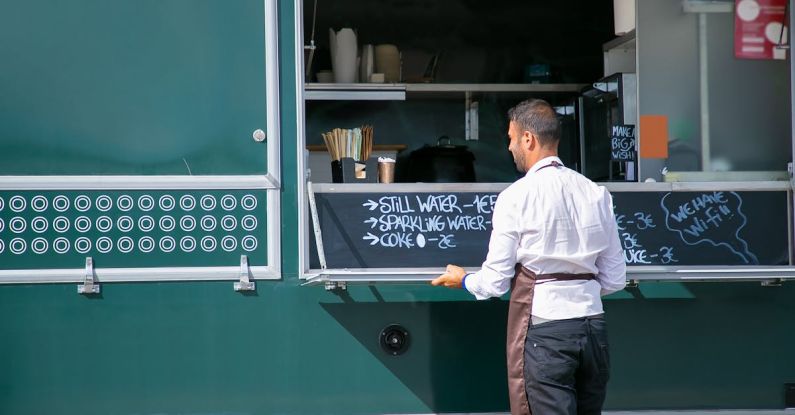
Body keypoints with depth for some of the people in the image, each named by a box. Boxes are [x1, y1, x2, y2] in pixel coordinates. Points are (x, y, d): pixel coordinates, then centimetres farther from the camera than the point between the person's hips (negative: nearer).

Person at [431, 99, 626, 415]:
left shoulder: (516, 196, -7)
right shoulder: (596, 193, 7)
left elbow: (495, 282, -3)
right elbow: (614, 279, 10)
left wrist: (464, 280, 17)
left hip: (543, 329, -5)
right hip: (593, 325, 5)